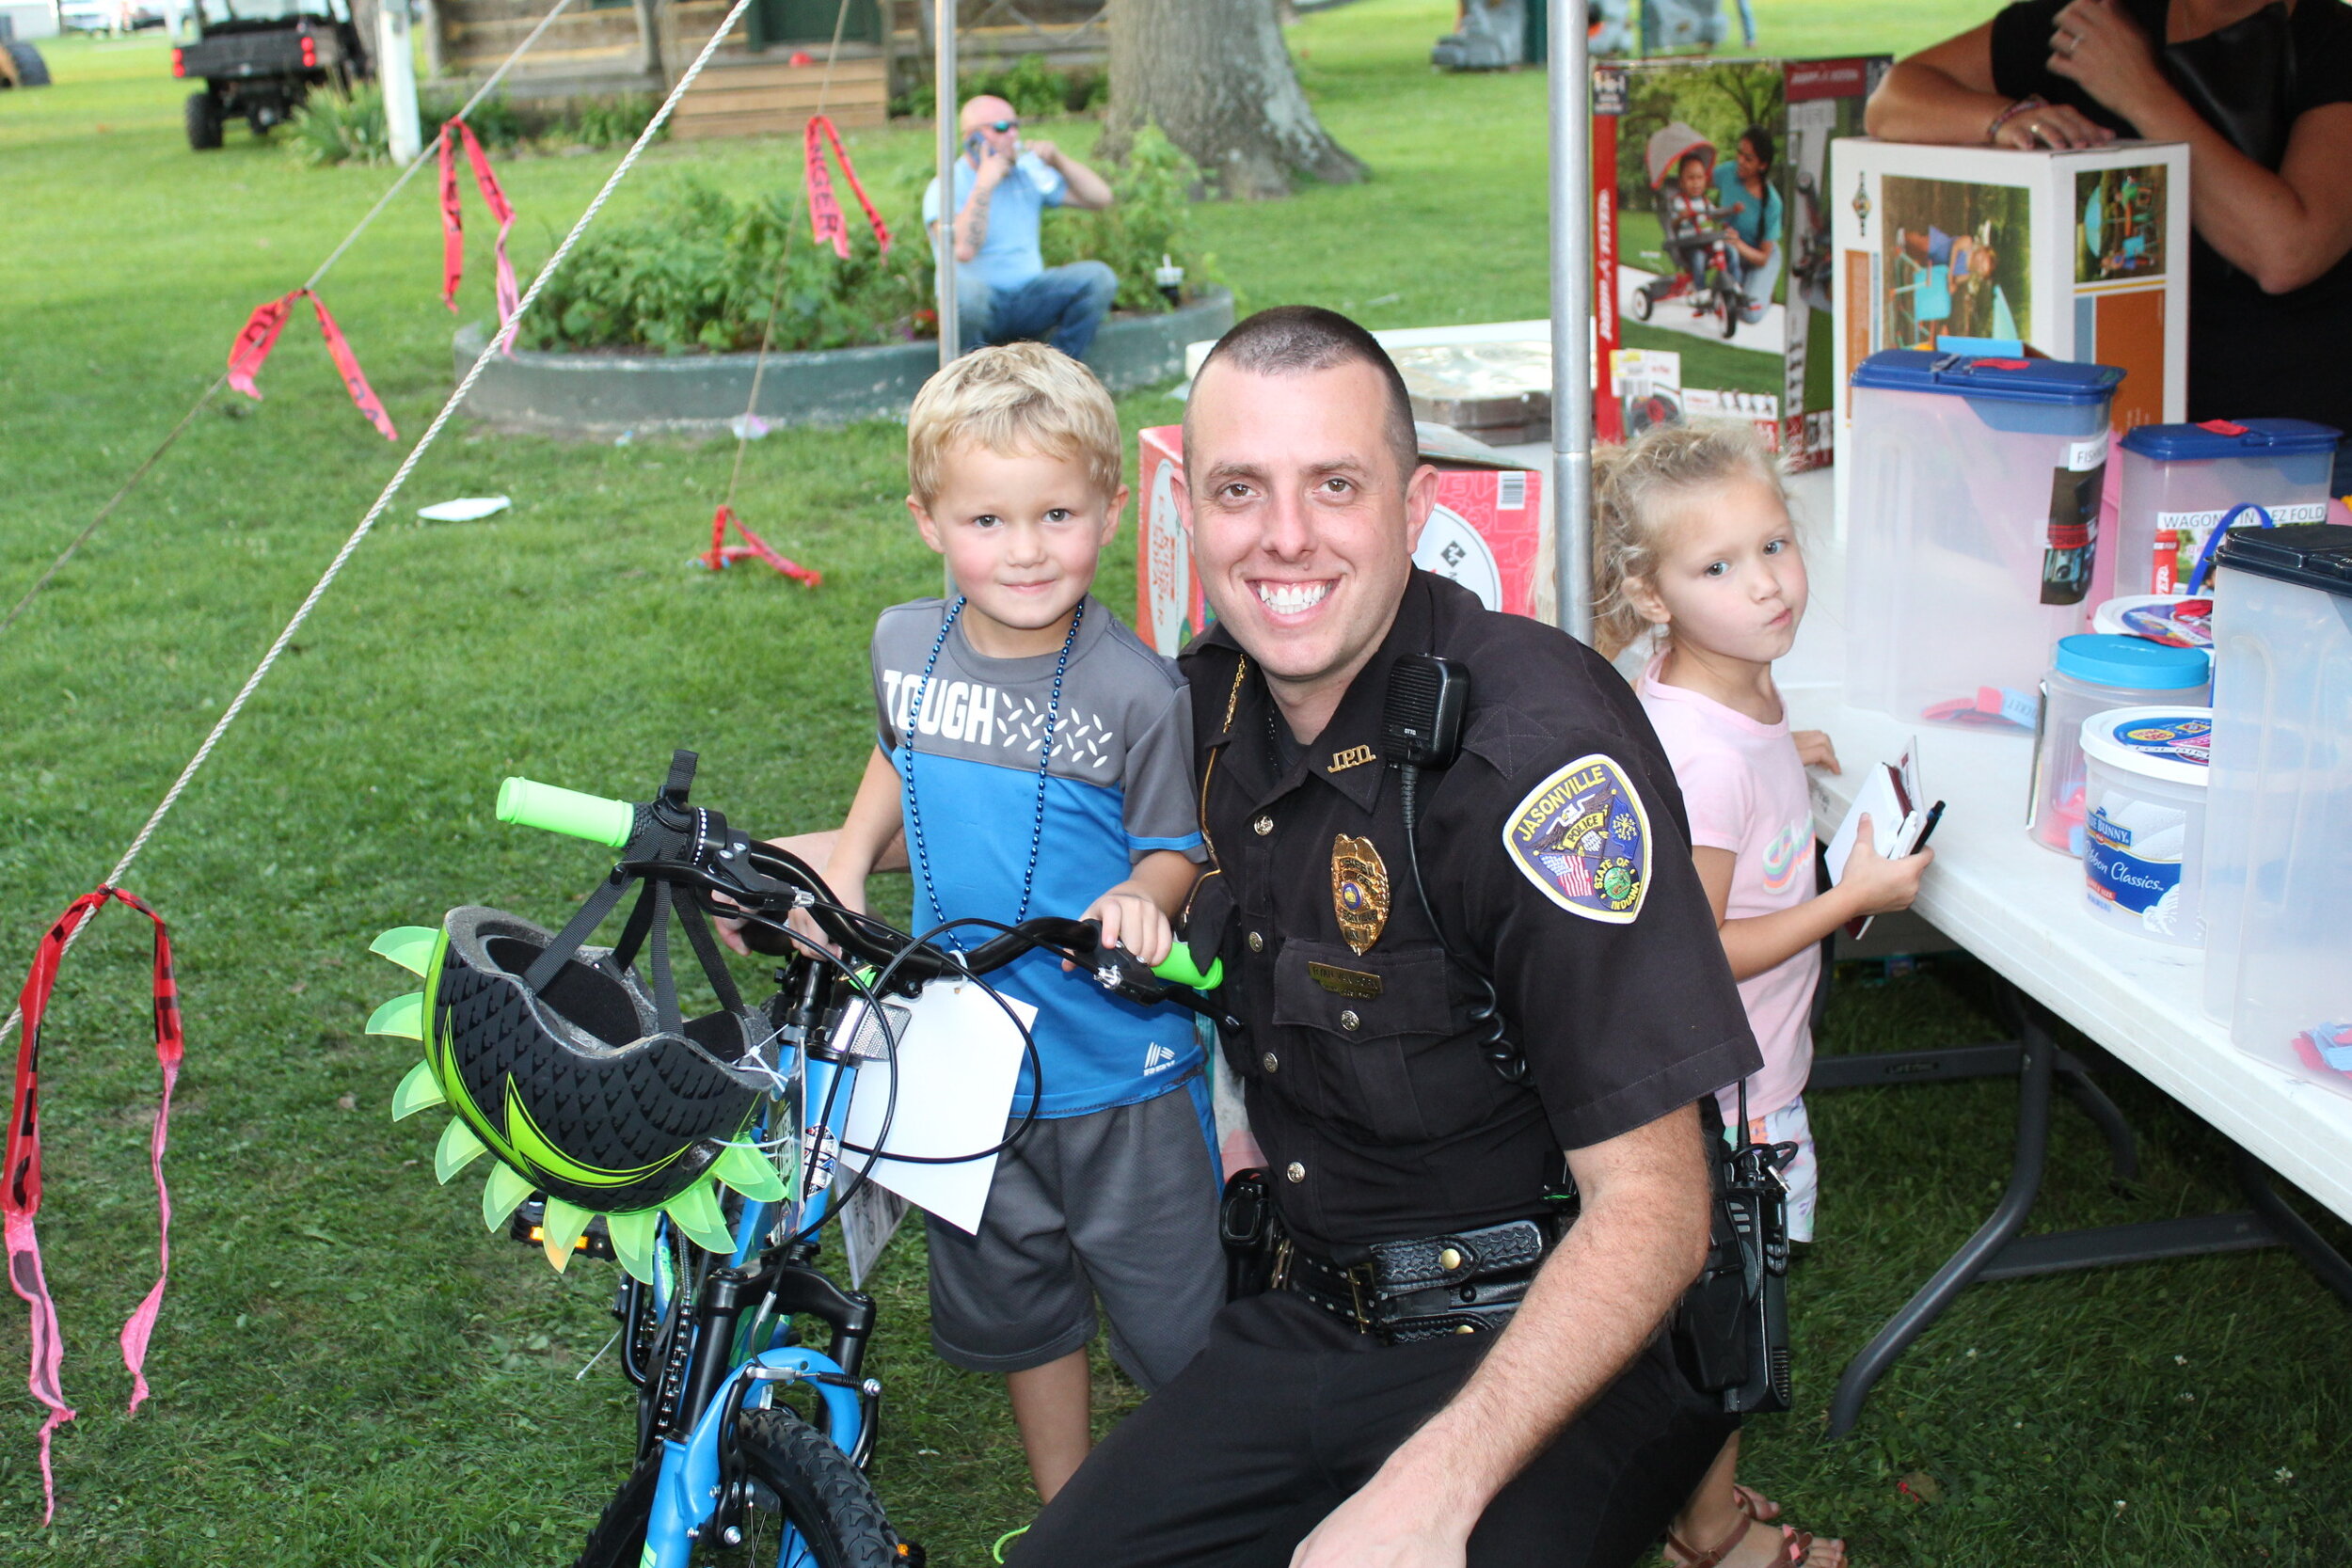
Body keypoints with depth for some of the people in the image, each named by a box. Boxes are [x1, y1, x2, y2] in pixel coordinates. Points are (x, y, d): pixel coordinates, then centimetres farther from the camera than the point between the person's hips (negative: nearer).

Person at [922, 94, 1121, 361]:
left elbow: (1100, 199, 11)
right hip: (982, 304, -5)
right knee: (964, 289, -40)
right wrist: (985, 184, -20)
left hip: (1030, 299, 5)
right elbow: (963, 249, -26)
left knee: (1098, 277, -18)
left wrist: (1058, 159, -1)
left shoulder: (1028, 174, 12)